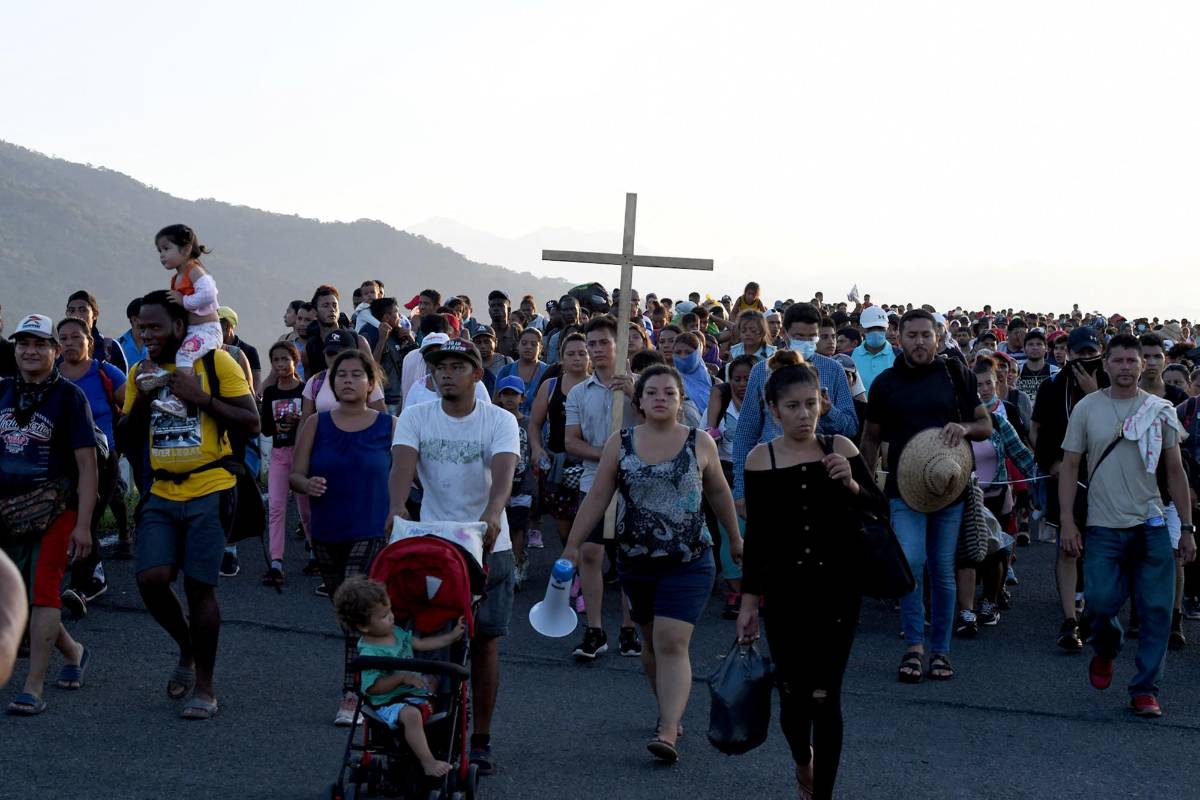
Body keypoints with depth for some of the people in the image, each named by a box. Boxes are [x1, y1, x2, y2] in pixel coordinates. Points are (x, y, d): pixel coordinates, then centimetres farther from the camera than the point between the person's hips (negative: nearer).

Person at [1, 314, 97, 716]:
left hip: (54, 508, -5)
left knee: (42, 591, -12)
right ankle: (73, 652, 34)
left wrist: (83, 524, -14)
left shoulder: (69, 395, -5)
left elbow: (86, 463, -8)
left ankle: (33, 688, -9)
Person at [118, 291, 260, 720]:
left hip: (209, 491, -5)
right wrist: (141, 398, -5)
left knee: (199, 586, -5)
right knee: (151, 578, -8)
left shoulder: (216, 362, -4)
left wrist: (202, 397, -16)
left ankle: (205, 686, 10)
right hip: (162, 494, 5)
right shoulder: (141, 372, 11)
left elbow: (251, 423, -7)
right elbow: (127, 442, 11)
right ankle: (187, 651, 21)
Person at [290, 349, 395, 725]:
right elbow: (294, 474, 2)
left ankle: (352, 695, -14)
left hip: (373, 533, -4)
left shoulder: (389, 426, -1)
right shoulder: (316, 424, 4)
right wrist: (307, 484, -20)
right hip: (327, 534, 4)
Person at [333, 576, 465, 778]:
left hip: (414, 693, 10)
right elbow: (374, 687, -23)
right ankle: (428, 763, -30)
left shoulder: (395, 632, 7)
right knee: (412, 715, -34)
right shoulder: (369, 653, -20)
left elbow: (421, 644, 18)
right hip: (389, 702, -10)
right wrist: (402, 677, -28)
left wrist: (452, 636, 18)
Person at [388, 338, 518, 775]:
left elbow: (504, 471, -23)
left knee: (484, 642, 3)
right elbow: (402, 464, -18)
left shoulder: (500, 420, -6)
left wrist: (492, 513, -44)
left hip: (488, 546, -1)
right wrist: (397, 507, -39)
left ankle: (480, 740, 14)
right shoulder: (415, 418, -1)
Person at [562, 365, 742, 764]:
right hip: (635, 562, 3)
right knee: (652, 642, 14)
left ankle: (668, 732, -17)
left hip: (689, 562, -3)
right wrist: (572, 546, -1)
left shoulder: (700, 443, 0)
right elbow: (597, 498, 3)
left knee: (672, 644, -13)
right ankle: (671, 713, 32)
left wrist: (735, 539, 21)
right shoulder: (620, 443, 2)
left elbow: (719, 492, 13)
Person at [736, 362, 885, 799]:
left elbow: (881, 509, 1)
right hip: (784, 589, 1)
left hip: (837, 587, 0)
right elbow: (756, 535, 2)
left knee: (825, 696, -4)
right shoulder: (760, 459, -2)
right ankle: (802, 759, 38)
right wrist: (748, 600, 2)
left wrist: (851, 484, -18)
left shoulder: (840, 448, -2)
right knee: (792, 692, 5)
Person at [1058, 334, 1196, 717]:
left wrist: (1187, 527, 6)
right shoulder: (1087, 408, 2)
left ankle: (1145, 689, 11)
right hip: (1103, 527, -1)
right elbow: (1070, 466, 4)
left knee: (1156, 611, -1)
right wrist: (1067, 520, -4)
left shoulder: (1160, 410, 5)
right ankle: (1105, 649, 23)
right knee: (1100, 602, -11)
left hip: (1152, 526, 1)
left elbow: (1175, 471, 9)